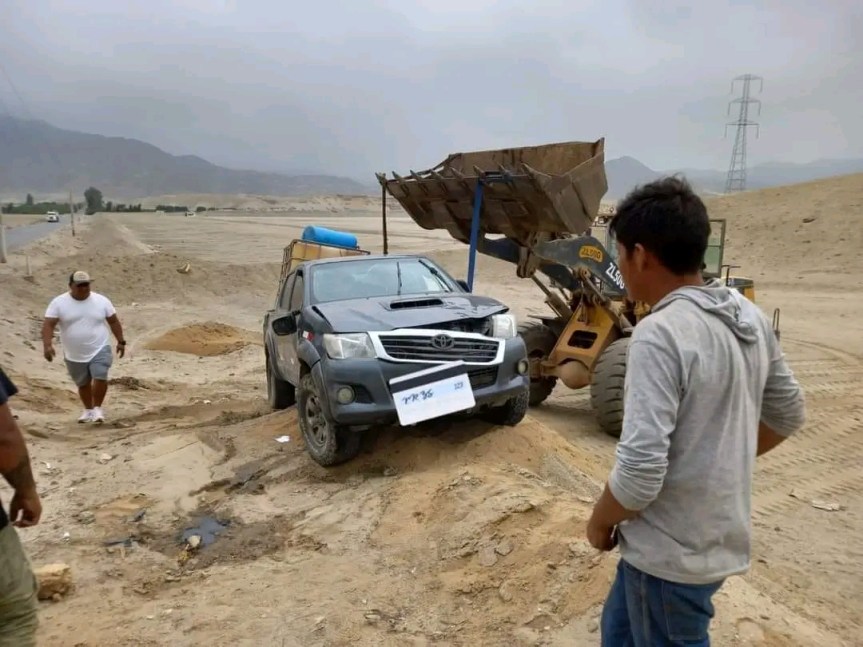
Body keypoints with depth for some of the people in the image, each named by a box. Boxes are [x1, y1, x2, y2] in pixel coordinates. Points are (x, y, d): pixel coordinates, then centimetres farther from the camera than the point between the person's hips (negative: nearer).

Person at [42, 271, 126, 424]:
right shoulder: (59, 303, -7)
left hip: (100, 350, -1)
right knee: (83, 384, 15)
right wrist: (47, 345, -26)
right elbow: (48, 325, -12)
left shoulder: (101, 301, -4)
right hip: (74, 355, 1)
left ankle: (97, 408, 3)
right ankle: (88, 409, 35)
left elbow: (114, 321, 5)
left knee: (100, 378, -17)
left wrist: (121, 341, 4)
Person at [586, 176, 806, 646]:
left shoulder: (660, 335, -28)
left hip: (672, 551, -8)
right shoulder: (749, 316, -1)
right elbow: (788, 415, 11)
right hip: (718, 532, 8)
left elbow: (640, 470, -30)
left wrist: (600, 521, -11)